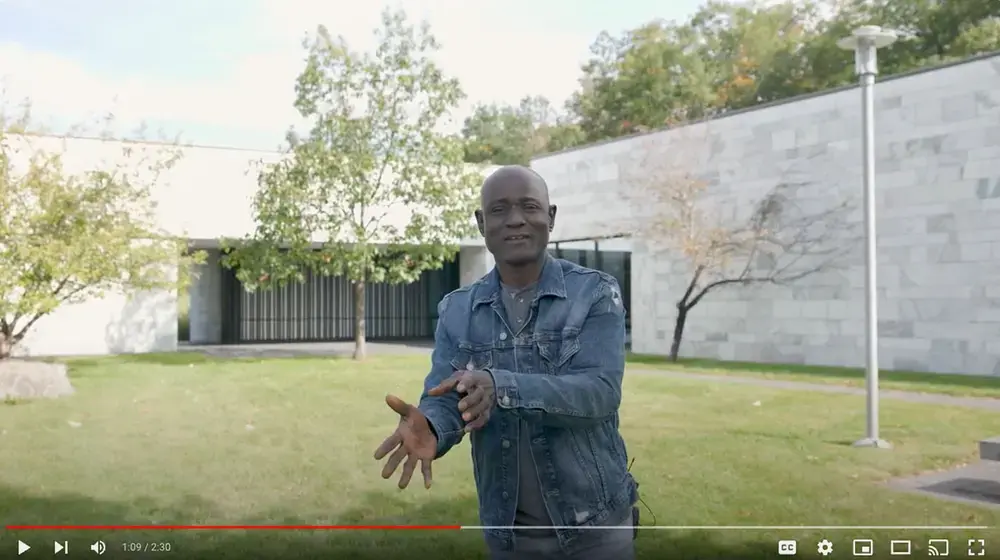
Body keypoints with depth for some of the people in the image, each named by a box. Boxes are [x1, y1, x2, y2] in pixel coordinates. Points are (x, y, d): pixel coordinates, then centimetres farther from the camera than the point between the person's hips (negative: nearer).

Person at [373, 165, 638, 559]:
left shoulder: (596, 293, -8)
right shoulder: (456, 310, 1)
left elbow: (600, 390, -20)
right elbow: (444, 398, -7)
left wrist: (501, 386, -35)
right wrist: (429, 426, -31)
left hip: (595, 525, -2)